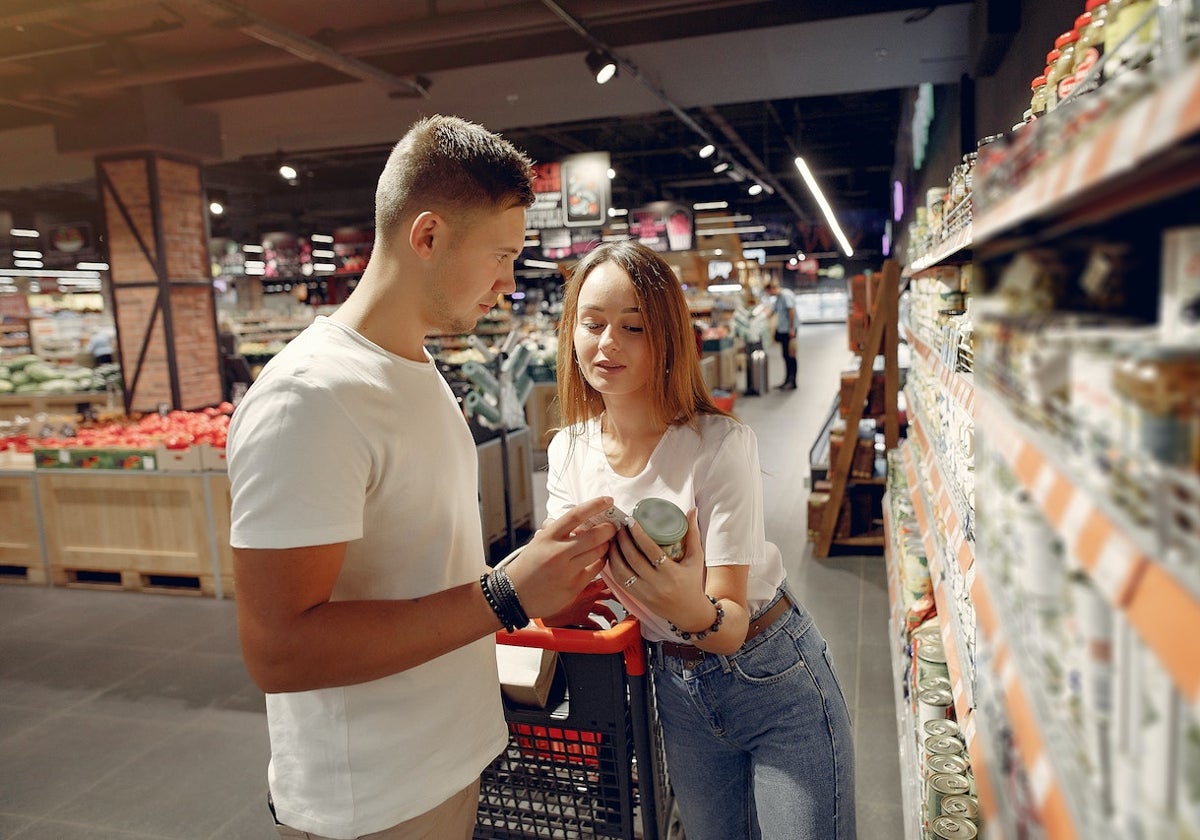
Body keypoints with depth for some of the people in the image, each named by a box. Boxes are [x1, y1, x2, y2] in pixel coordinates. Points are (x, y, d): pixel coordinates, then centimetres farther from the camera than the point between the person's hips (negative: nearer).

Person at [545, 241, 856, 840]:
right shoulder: (568, 451, -8)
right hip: (676, 689, 5)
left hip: (773, 680, -4)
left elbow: (731, 627, -24)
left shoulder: (720, 444, -24)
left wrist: (696, 612, -47)